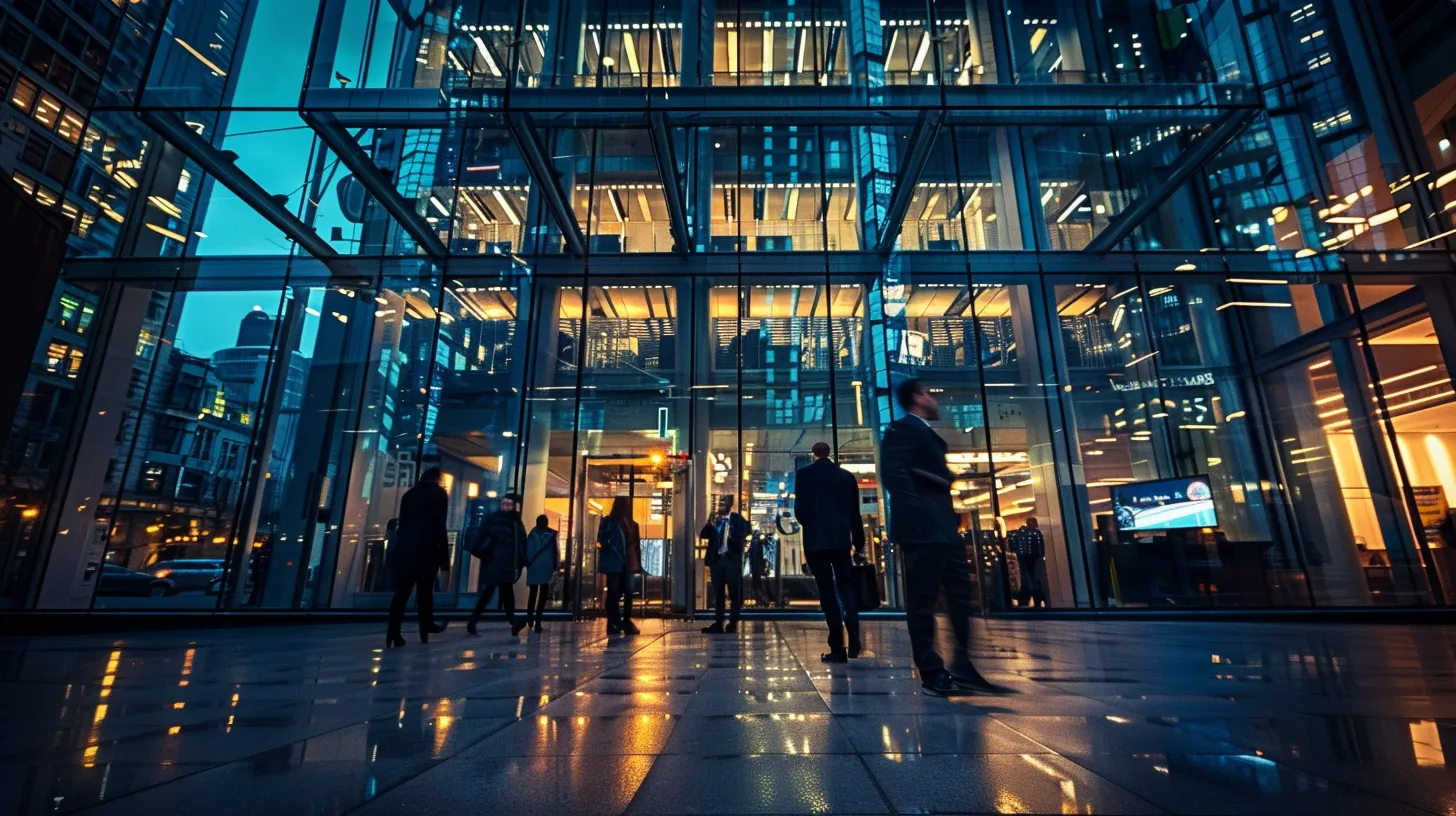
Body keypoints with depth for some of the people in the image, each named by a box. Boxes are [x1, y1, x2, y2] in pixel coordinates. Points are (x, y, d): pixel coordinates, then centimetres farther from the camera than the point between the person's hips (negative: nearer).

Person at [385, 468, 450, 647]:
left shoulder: (409, 493, 17)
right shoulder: (439, 494, 1)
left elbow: (402, 523, 14)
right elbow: (439, 527, -6)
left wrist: (402, 546, 16)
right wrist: (444, 556, -5)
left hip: (405, 549, 4)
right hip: (427, 550, -4)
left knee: (401, 593, 3)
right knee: (425, 593, 5)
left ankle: (393, 633, -6)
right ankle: (425, 630, 12)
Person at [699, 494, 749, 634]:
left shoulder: (738, 519, 1)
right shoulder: (714, 519, 9)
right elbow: (703, 535, 0)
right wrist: (710, 525, -17)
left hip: (732, 560, -3)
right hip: (716, 559, 3)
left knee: (735, 593, 3)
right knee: (718, 593, 6)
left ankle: (733, 623, 10)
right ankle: (718, 624, 11)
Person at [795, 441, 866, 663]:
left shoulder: (804, 474, -2)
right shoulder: (846, 476, 8)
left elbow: (800, 509, -7)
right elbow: (855, 512, 10)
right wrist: (859, 541, 18)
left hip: (816, 539, -3)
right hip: (841, 538, 3)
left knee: (827, 589, 1)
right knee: (846, 584, 15)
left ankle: (838, 648, 0)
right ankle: (853, 638, -2)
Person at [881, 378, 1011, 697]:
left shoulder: (926, 433, 25)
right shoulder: (903, 428, -6)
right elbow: (894, 473, -20)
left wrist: (950, 516, 14)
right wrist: (916, 512, -23)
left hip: (941, 526, 10)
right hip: (923, 526, -10)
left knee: (960, 595, 11)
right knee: (922, 599, -3)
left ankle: (962, 667, 17)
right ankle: (933, 674, 4)